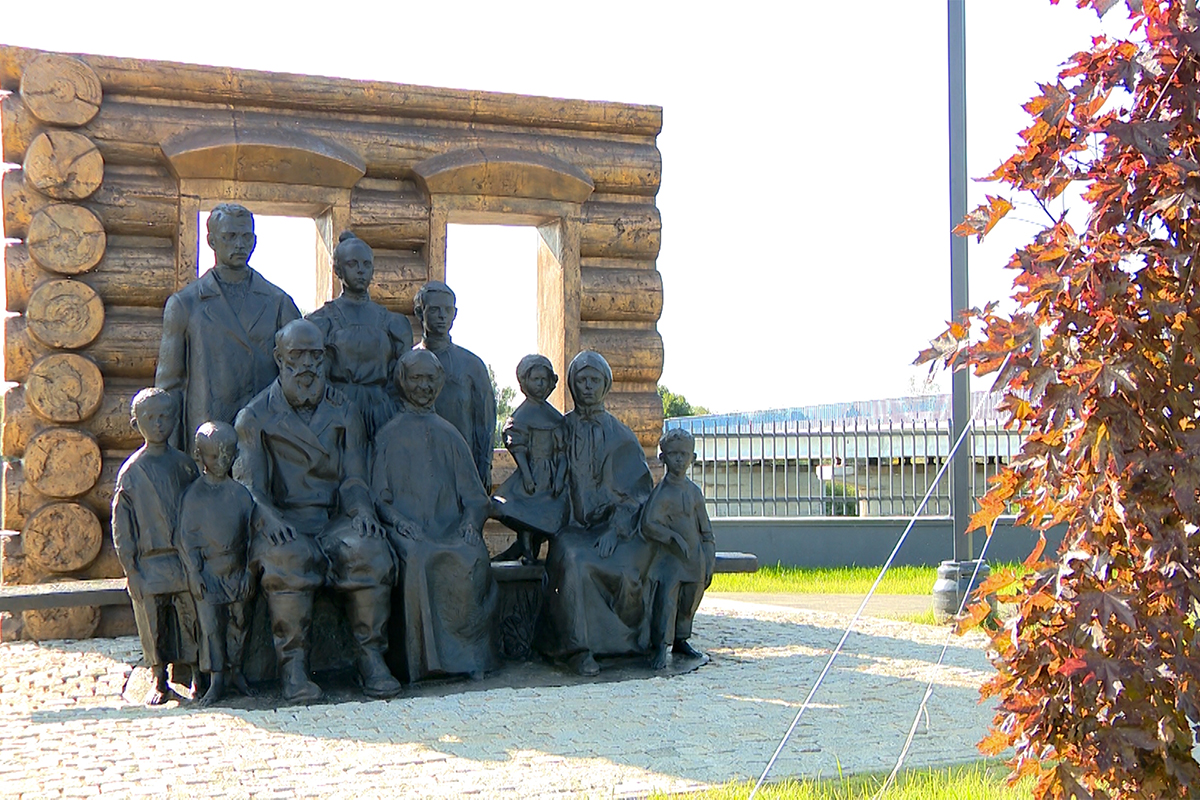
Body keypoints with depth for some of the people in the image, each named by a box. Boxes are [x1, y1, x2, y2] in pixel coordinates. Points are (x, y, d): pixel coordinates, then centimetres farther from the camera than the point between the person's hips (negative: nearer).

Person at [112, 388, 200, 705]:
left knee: (192, 621, 1)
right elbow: (122, 527, 2)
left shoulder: (184, 465, 5)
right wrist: (131, 571, -4)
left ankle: (198, 678, 16)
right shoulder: (131, 471, 1)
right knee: (153, 625, 5)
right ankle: (159, 681, 21)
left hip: (185, 560, 1)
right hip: (149, 565, -1)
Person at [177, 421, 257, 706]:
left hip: (235, 570, 3)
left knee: (237, 622, 8)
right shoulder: (194, 494, -4)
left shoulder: (240, 492, 2)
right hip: (207, 572, -2)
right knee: (210, 625, -2)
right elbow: (186, 536, -3)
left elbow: (249, 532, 5)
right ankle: (216, 679, 5)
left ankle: (235, 671, 22)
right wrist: (194, 572, -8)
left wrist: (248, 570, 1)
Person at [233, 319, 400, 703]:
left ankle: (372, 657, -23)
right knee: (288, 557, -37)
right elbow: (249, 484, -1)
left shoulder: (344, 412, 16)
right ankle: (293, 666, -31)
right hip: (284, 520, -2)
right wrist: (269, 518, -23)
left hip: (335, 517, 2)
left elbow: (353, 478, 11)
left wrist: (363, 511, -12)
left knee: (371, 551, -31)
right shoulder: (255, 417, 9)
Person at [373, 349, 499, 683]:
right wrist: (400, 522, -14)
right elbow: (379, 498, 5)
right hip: (407, 529, -2)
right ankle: (425, 658, -29)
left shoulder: (449, 435, 21)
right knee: (418, 559, -35)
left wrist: (470, 520, -6)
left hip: (450, 527, 2)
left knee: (472, 559, -31)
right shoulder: (390, 435, 13)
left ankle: (472, 654, -24)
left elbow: (473, 494, 15)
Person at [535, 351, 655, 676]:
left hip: (618, 524, 0)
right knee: (575, 561, -34)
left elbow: (636, 490, 3)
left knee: (624, 568, -30)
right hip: (574, 526, 0)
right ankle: (579, 648, -31)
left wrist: (615, 530, -10)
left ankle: (627, 641, -7)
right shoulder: (561, 429, 10)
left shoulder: (620, 435, 9)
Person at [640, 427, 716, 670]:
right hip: (668, 559, -6)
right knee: (665, 598, -16)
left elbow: (706, 531, 14)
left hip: (694, 559, 6)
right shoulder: (662, 492, -7)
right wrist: (674, 538, -19)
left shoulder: (694, 491, 9)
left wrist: (709, 564, 9)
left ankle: (680, 640, 24)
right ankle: (659, 647, -14)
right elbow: (648, 524, -17)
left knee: (690, 600, 9)